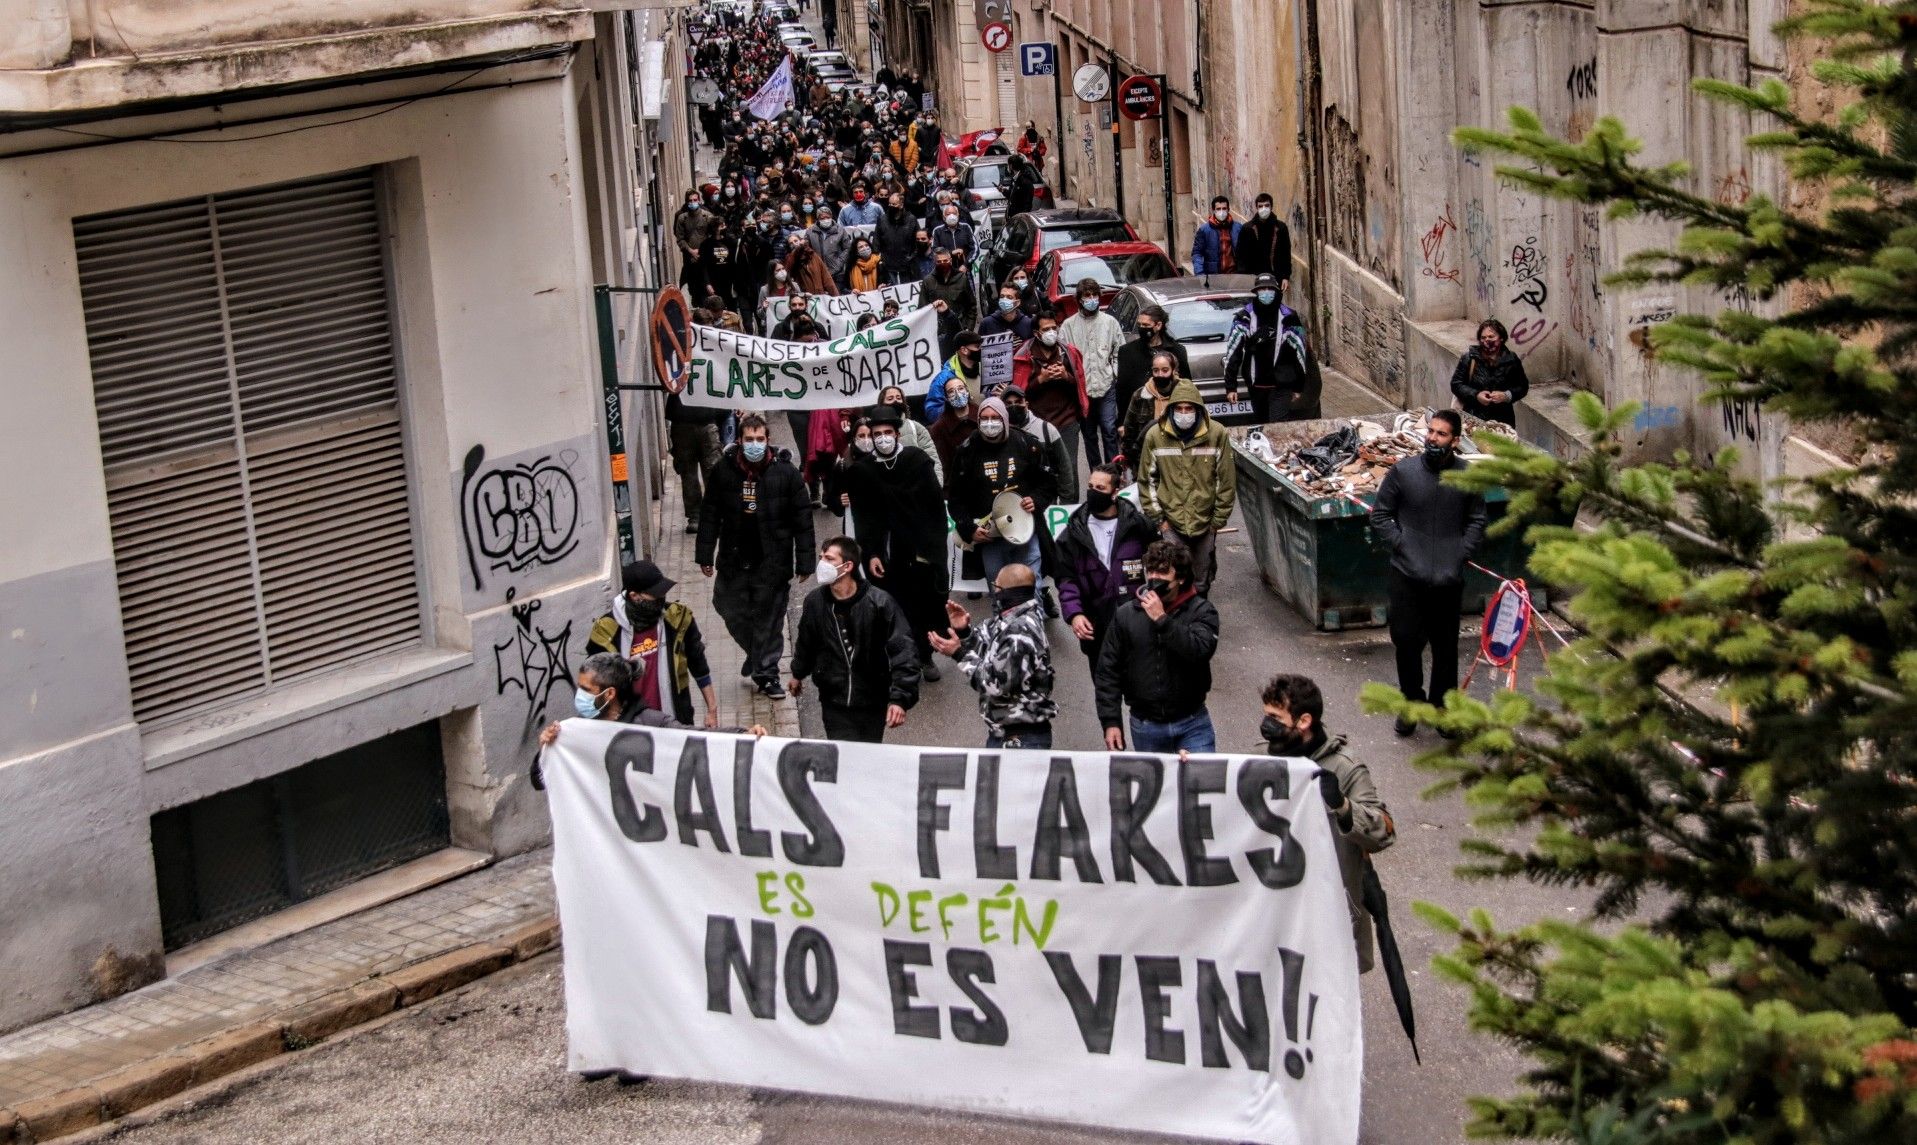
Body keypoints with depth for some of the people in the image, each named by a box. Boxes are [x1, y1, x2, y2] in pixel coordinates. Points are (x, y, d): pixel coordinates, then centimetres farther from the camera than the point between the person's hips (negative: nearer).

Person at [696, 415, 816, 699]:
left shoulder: (786, 473, -6)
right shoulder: (723, 471, -1)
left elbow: (802, 519, -4)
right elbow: (709, 515, 5)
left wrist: (804, 561, -6)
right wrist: (705, 555, 3)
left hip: (772, 562, -2)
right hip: (733, 560, 2)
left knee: (770, 619, 3)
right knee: (732, 612, 11)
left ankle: (766, 673, 16)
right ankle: (756, 654, 37)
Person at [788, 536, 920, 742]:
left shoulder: (879, 603, -17)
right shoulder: (814, 601, -5)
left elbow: (903, 652, -18)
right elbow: (806, 641, 15)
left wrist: (900, 698, -28)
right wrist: (798, 673, 31)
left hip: (872, 703, -2)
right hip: (834, 702, 2)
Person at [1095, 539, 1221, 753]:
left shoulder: (1201, 611, -4)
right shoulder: (1125, 615, 1)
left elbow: (1200, 651, -23)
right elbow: (1107, 671, 2)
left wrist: (1162, 620, -22)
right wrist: (1110, 721, -5)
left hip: (1192, 723, -2)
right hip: (1145, 726, 2)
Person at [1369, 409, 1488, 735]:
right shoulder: (1403, 471, -3)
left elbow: (1476, 521, 11)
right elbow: (1380, 514, 4)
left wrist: (1462, 553, -2)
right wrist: (1400, 544, -7)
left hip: (1448, 577, 1)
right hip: (1408, 574, -1)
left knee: (1446, 646, 8)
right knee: (1406, 640, 1)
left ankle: (1442, 706, 22)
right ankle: (1411, 702, 19)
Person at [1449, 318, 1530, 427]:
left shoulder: (1512, 360, 2)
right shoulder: (1469, 358, 0)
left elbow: (1523, 387, 9)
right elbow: (1456, 384, 2)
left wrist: (1506, 396, -10)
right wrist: (1476, 395, -13)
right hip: (1473, 417, -1)